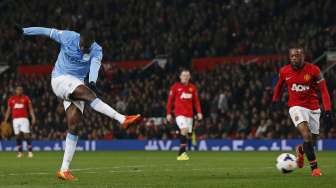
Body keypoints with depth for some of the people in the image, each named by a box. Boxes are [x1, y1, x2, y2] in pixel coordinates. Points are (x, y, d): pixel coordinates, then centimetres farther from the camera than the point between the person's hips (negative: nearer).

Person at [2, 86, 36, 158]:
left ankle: (30, 151, -5)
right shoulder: (11, 99, 10)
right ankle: (20, 152, 10)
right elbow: (8, 110, 15)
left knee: (26, 135, -9)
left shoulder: (26, 98, 5)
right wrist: (5, 121, 11)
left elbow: (30, 109, 4)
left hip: (24, 119, -2)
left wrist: (33, 117, -9)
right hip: (15, 119, 2)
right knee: (18, 136, 3)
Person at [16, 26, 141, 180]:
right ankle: (122, 119, -42)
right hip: (60, 79, -3)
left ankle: (64, 170, -4)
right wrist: (24, 31, 12)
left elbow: (95, 65, -27)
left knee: (73, 126, -5)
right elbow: (47, 31, 5)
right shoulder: (68, 37, -7)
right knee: (87, 94, -29)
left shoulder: (96, 51, -7)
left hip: (75, 85, 3)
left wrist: (92, 81, -48)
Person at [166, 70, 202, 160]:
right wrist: (168, 113, -1)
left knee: (186, 134, 4)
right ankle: (183, 152, -22)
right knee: (184, 129, -24)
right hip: (179, 113, -4)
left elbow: (196, 101, 13)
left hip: (189, 114, 4)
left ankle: (180, 154, 14)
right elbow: (170, 100, 4)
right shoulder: (175, 87, 1)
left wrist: (199, 112, 2)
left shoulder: (192, 88, 10)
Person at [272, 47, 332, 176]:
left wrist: (327, 108, -18)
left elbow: (323, 89, -9)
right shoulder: (284, 71, -3)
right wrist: (275, 99, 27)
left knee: (311, 140, 8)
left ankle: (301, 150, 46)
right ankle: (314, 167, -20)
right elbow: (279, 85, 18)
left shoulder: (313, 70, -10)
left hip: (313, 108, 1)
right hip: (296, 107, -1)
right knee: (306, 135, -23)